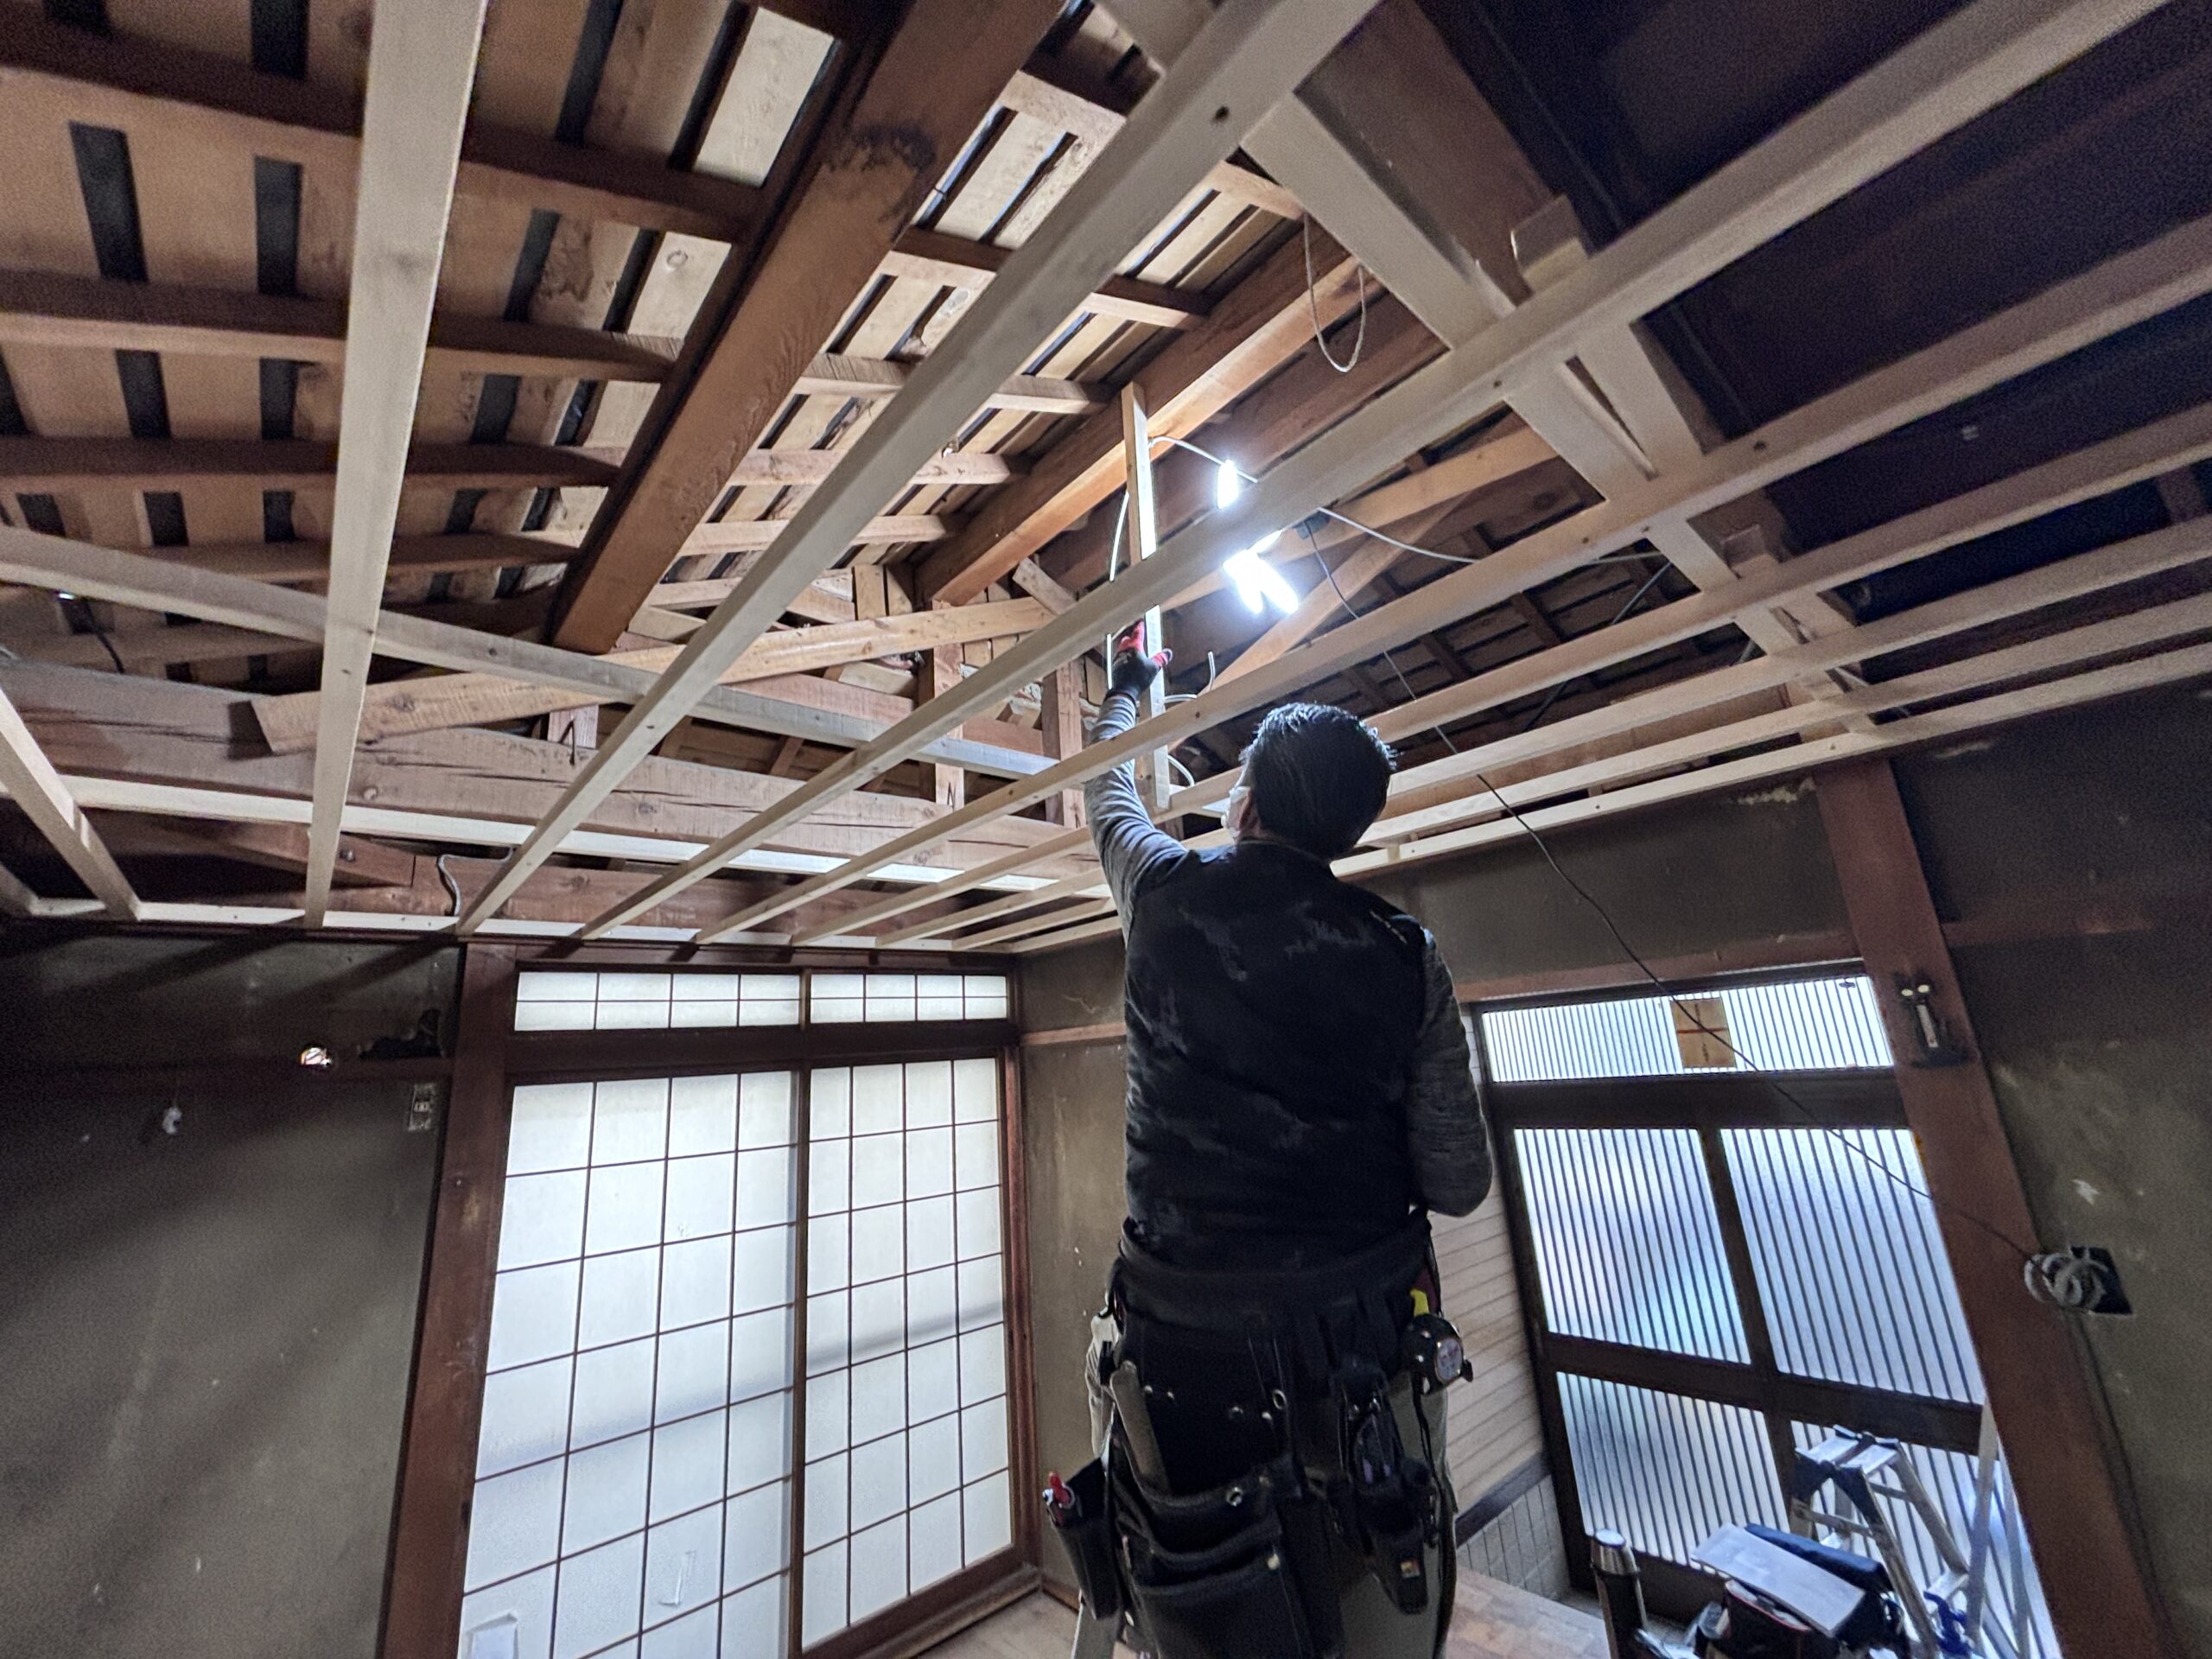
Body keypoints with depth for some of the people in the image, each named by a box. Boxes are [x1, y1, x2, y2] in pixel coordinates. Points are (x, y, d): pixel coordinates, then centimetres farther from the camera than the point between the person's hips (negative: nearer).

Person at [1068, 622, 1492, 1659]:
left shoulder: (1167, 893, -8)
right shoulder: (1406, 960, -6)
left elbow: (1108, 788, 14)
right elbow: (1458, 1184, -2)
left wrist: (1131, 685, 32)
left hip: (1190, 1343, 0)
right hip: (1371, 1350, 1)